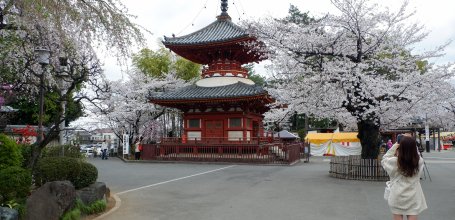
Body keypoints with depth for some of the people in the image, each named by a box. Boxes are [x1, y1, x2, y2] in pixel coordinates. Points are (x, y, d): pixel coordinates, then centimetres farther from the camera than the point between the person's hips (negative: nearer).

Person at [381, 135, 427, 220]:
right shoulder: (419, 161, -11)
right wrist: (411, 146, 3)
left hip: (398, 198, -1)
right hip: (413, 198, 2)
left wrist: (393, 148, 3)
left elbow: (384, 160, 4)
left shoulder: (394, 162, -17)